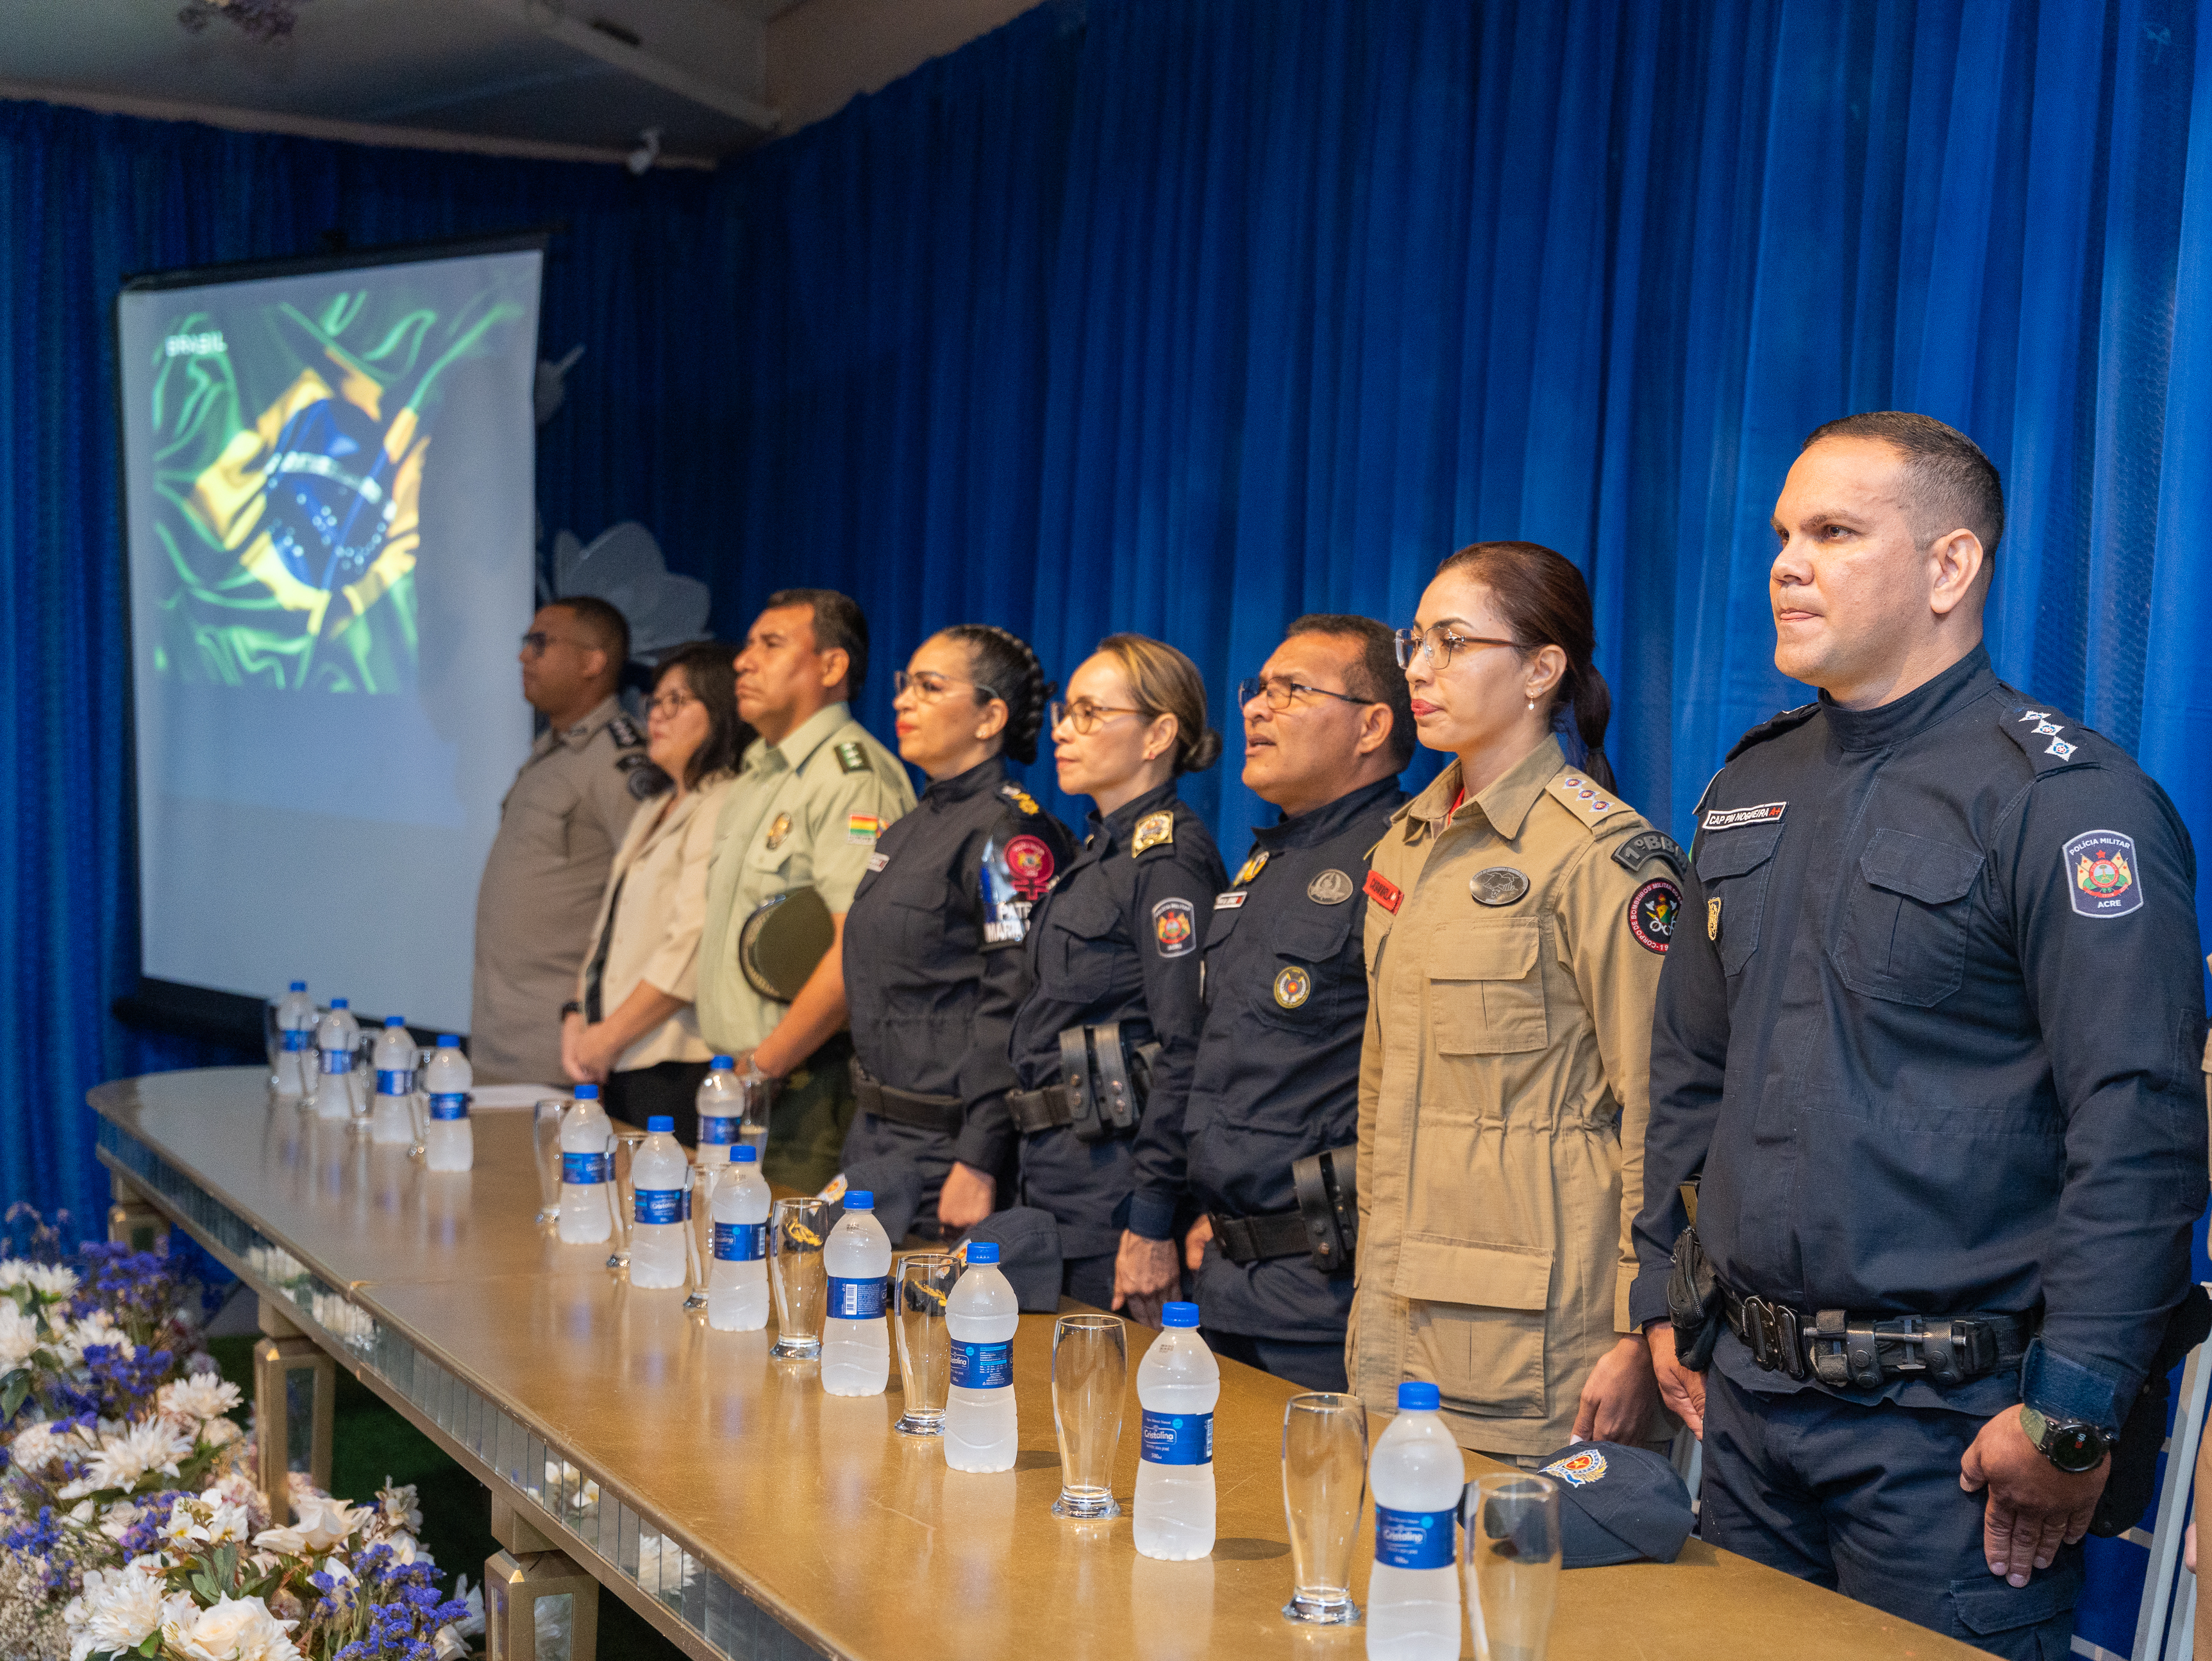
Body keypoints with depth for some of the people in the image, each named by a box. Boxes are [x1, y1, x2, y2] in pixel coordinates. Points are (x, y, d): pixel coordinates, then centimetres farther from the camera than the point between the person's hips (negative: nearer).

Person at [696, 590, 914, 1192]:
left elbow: (858, 952, -23)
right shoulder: (757, 770, 18)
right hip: (743, 1078, 9)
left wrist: (761, 1066, -18)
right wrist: (734, 1068, 15)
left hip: (807, 1087, -9)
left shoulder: (854, 776, -14)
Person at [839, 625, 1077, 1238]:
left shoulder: (1010, 834, -14)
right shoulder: (909, 830, 16)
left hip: (947, 1150, -9)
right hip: (876, 1133, 9)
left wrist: (979, 1165, -23)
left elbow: (1015, 1008, -20)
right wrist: (859, 1147, 19)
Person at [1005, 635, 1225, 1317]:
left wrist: (1151, 1225, -22)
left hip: (1116, 1182, -9)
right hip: (1053, 1178, 9)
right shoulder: (1099, 849, 15)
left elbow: (1184, 1049, -20)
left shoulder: (1169, 857, -14)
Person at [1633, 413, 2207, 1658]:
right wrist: (1665, 1298, 15)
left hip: (1949, 1419, -7)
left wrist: (2069, 1416, -20)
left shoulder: (2065, 796, -12)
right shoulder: (1750, 789, 12)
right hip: (1747, 1393, 7)